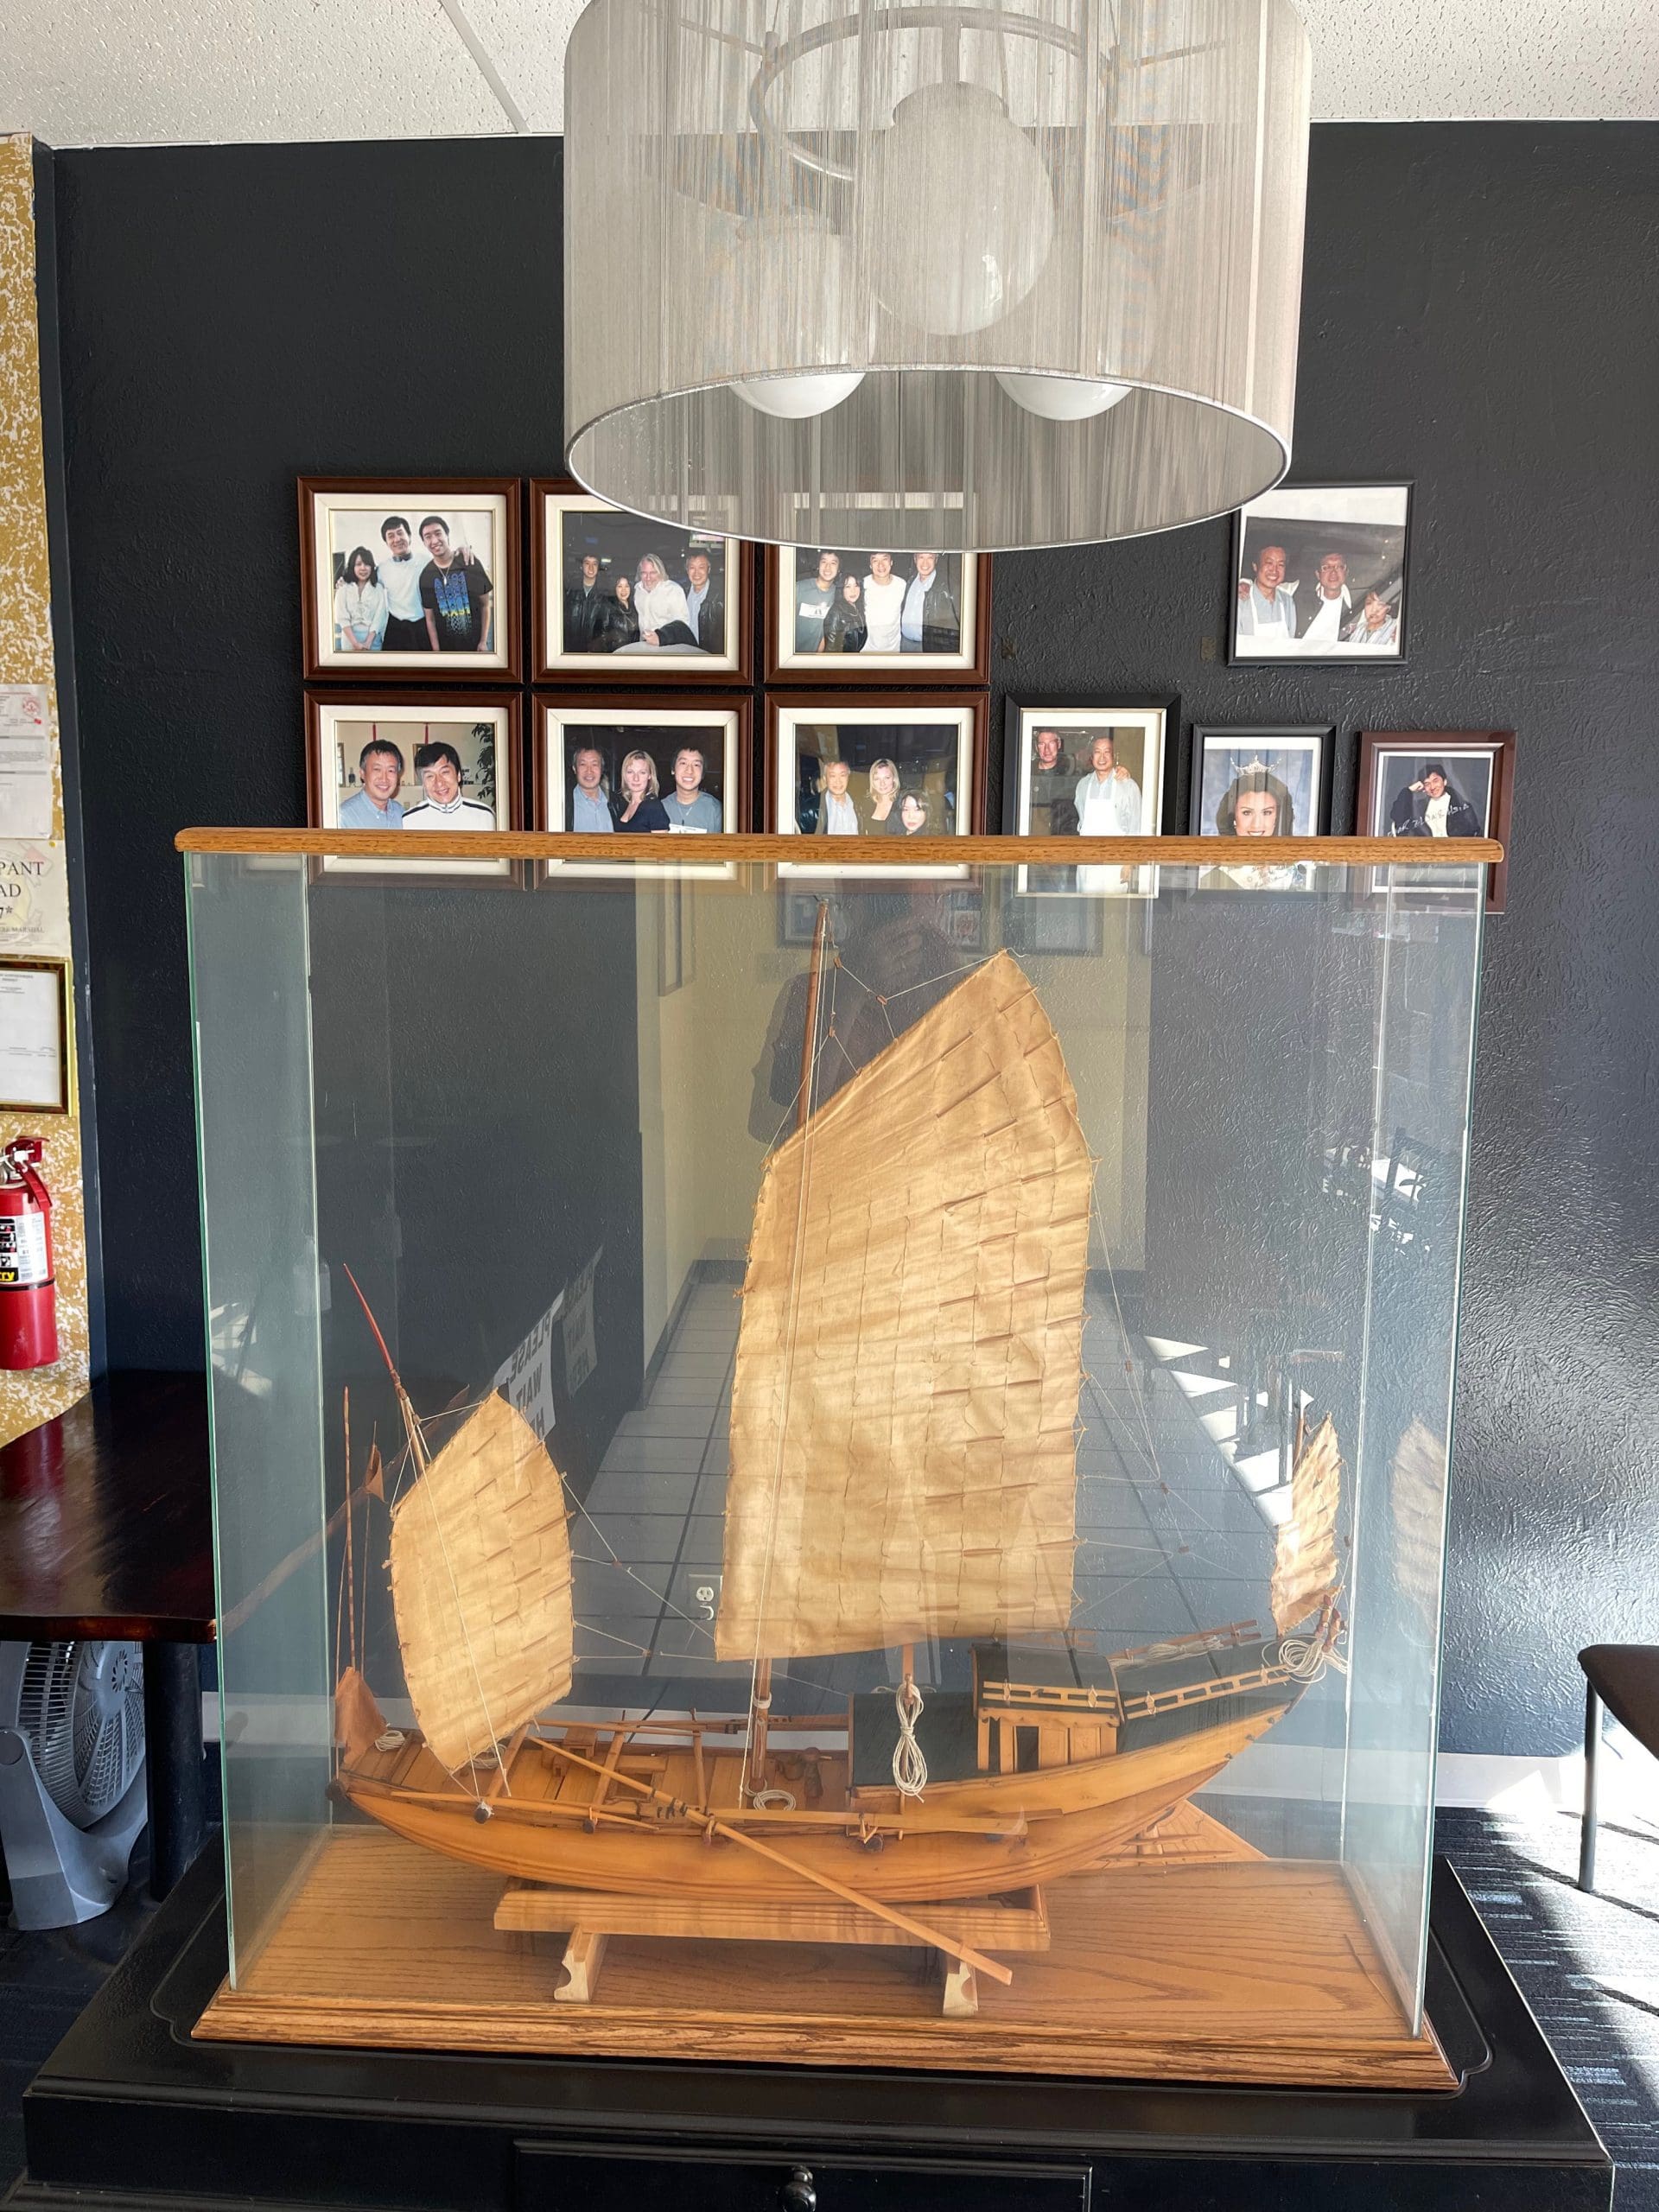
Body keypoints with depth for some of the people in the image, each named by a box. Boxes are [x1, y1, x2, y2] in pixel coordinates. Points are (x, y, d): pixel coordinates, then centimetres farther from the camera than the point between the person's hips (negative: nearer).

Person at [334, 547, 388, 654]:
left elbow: (379, 617, -1)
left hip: (372, 639, 0)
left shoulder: (378, 588, 6)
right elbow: (342, 618, -3)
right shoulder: (344, 588, 5)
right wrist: (355, 643, -14)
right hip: (350, 639, 0)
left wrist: (367, 643, -12)